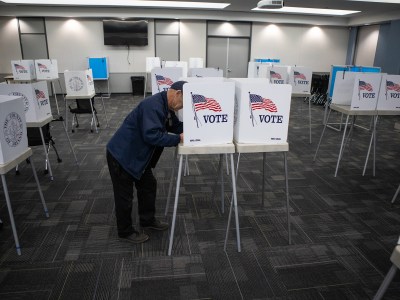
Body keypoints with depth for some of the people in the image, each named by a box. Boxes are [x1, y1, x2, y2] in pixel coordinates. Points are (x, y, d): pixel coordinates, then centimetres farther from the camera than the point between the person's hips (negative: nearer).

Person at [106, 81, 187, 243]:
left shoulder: (166, 106, 3)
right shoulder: (153, 105, -28)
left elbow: (175, 126, 10)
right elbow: (151, 135, -36)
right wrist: (178, 139, -29)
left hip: (137, 154, 10)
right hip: (121, 154, -10)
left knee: (148, 185, 18)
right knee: (124, 195, 6)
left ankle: (147, 220, 36)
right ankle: (125, 231, 24)